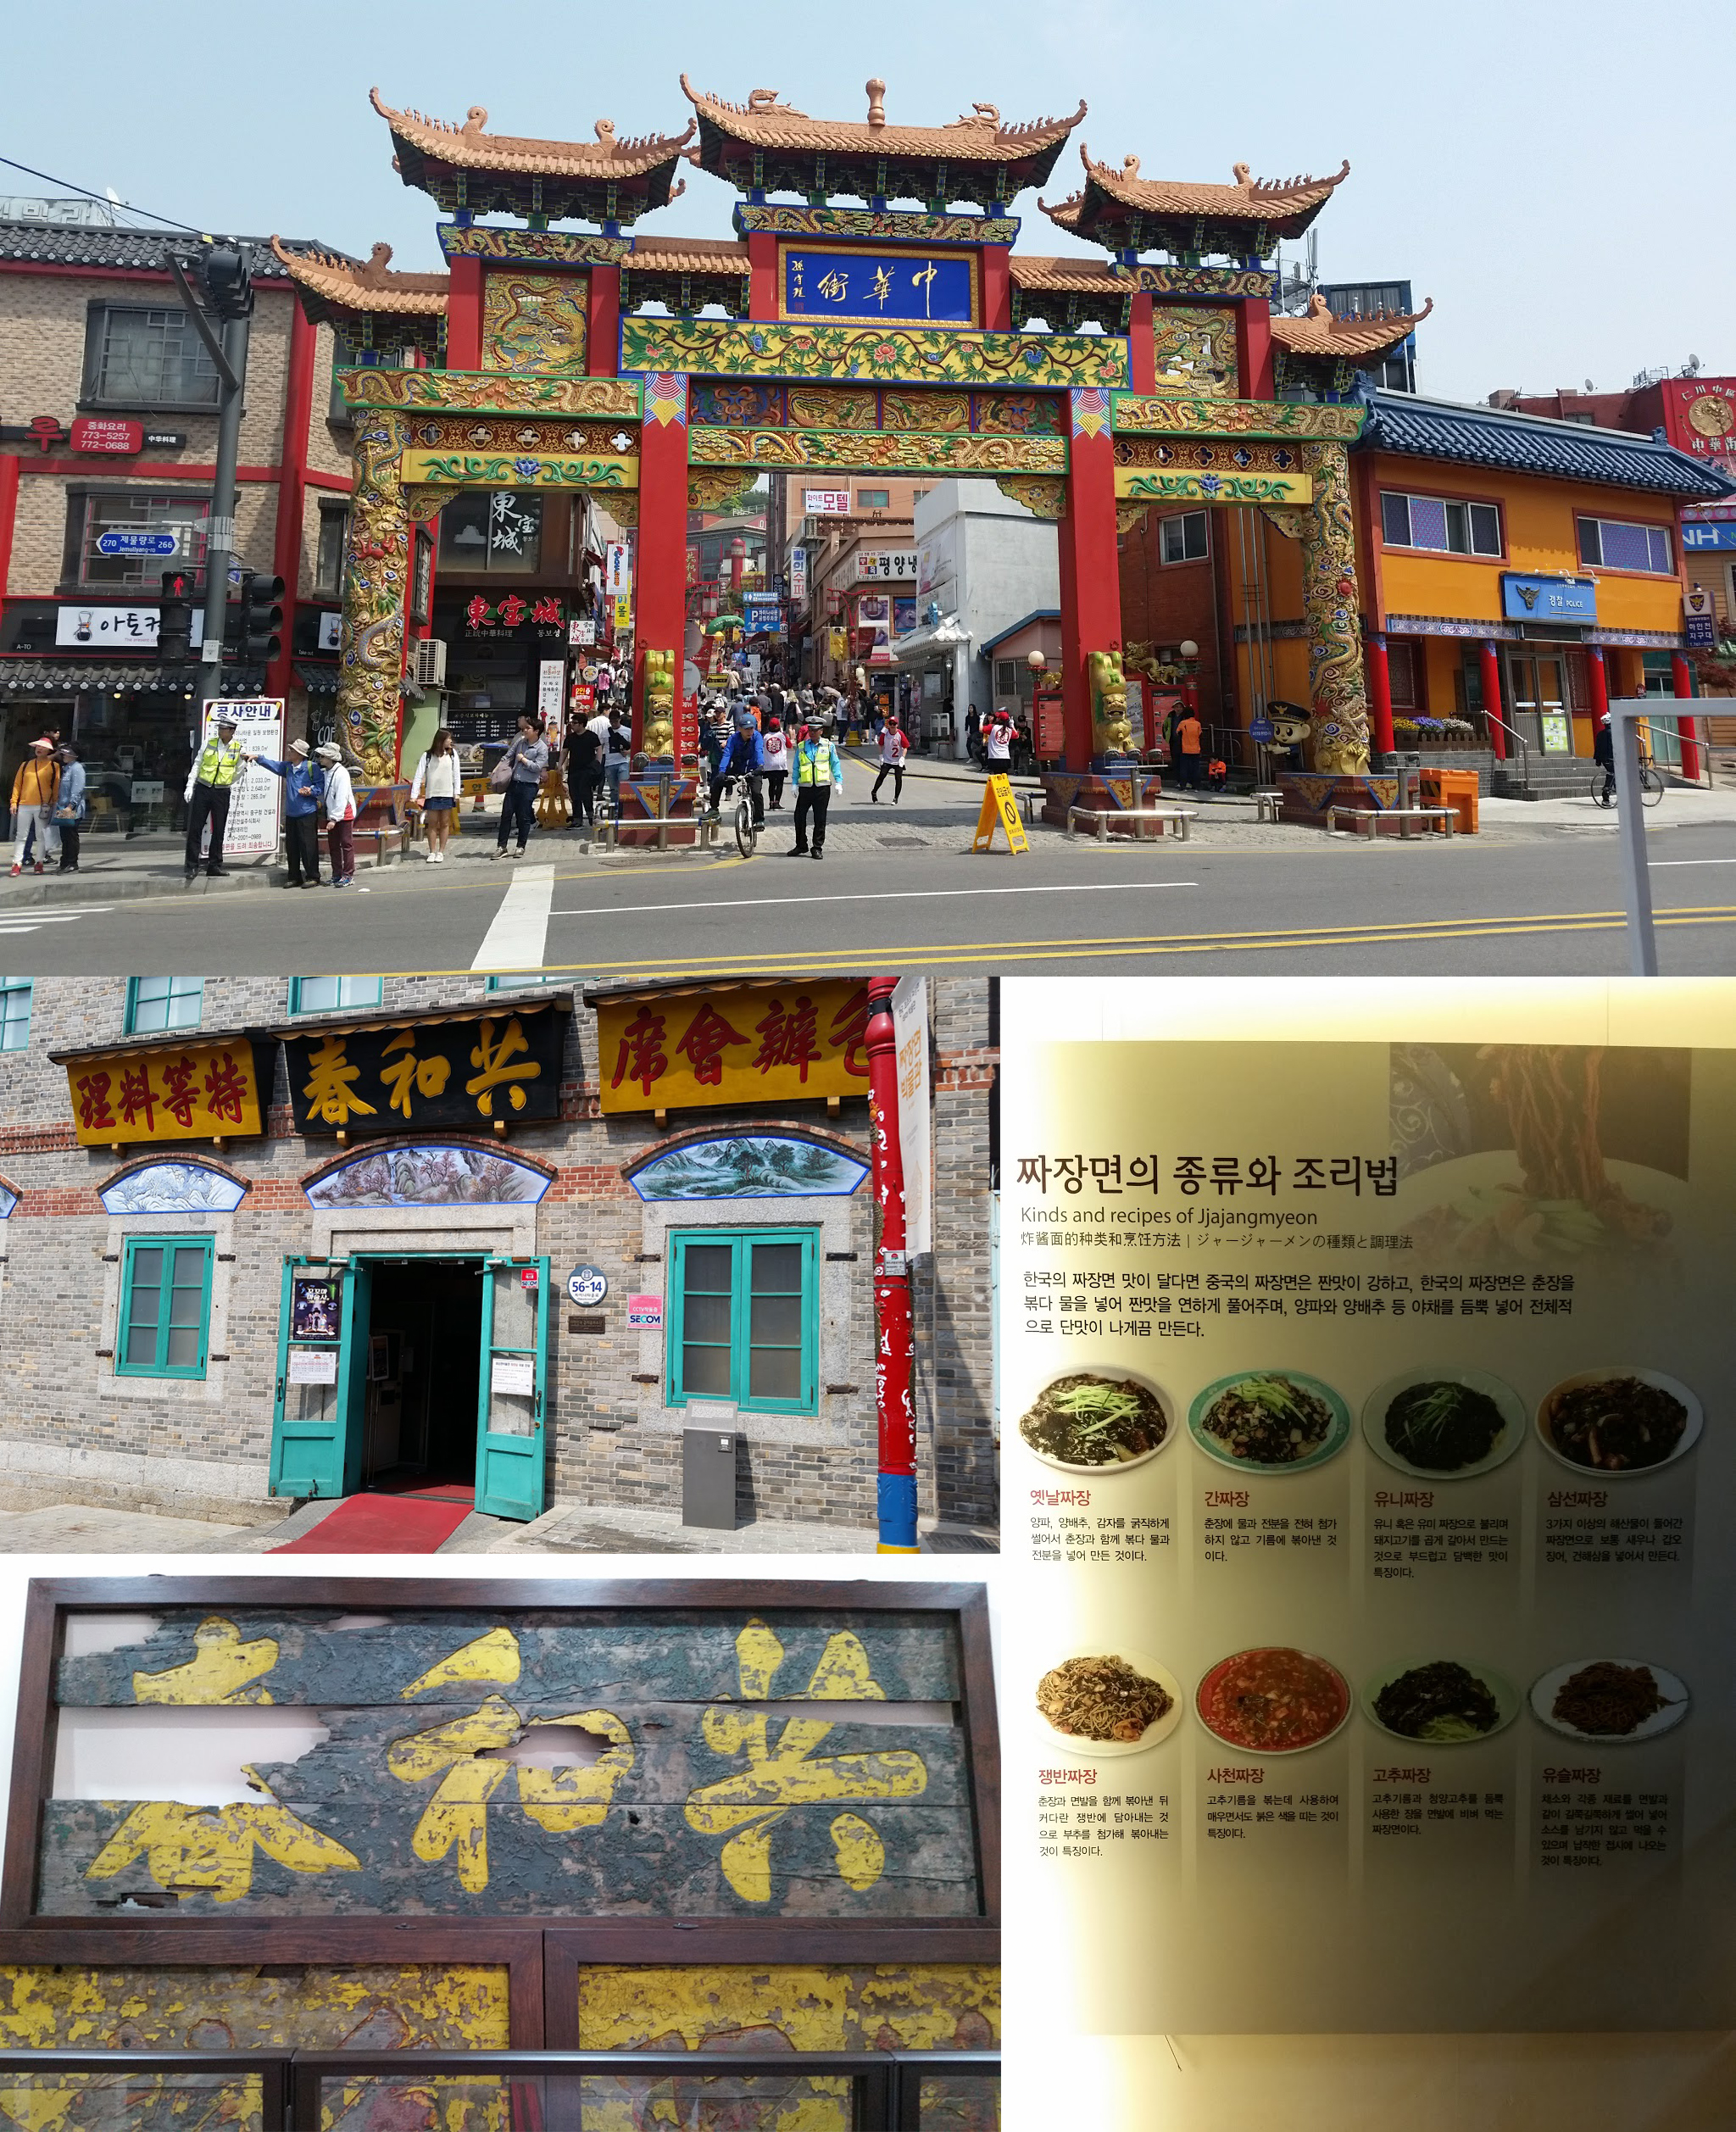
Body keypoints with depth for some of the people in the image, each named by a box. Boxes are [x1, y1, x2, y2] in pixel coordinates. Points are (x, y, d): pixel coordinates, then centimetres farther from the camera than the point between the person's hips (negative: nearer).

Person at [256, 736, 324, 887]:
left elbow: (321, 785, -6)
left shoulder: (312, 767, -7)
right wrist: (258, 758, 12)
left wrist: (312, 791, -22)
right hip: (290, 814, 7)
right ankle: (294, 877, 17)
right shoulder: (287, 767, 14)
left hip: (307, 814, -7)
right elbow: (273, 765, 20)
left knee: (308, 846, -7)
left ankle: (313, 877, 0)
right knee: (291, 847, 9)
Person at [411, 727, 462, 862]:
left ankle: (441, 852, 10)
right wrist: (414, 795, -9)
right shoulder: (428, 755, 0)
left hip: (447, 795, 1)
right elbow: (419, 776, -2)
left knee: (445, 824, 4)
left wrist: (457, 792, -4)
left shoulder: (452, 753, 5)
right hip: (432, 795, -1)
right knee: (432, 824, 2)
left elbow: (457, 773, 5)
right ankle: (432, 852, 8)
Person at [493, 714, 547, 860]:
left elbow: (537, 767, -15)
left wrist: (523, 759, -9)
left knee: (523, 818, 2)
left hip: (529, 785, -5)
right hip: (513, 782, 5)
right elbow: (508, 756, 16)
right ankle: (501, 847, 8)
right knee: (506, 814, 3)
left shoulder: (542, 748, -7)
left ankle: (521, 847, 14)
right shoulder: (520, 741, 9)